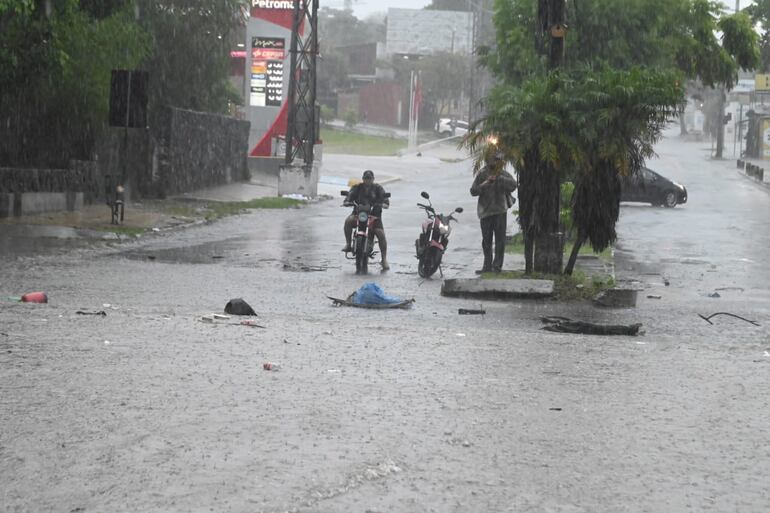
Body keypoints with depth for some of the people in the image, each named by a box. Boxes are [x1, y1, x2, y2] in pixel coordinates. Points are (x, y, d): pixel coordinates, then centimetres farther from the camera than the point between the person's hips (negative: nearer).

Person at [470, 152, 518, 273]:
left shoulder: (503, 173, 2)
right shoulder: (482, 173, 1)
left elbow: (513, 185, -11)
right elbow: (473, 191, -3)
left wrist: (499, 178, -19)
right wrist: (485, 184, -17)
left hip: (500, 210, -1)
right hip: (485, 211, 1)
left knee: (500, 239, -4)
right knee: (486, 240, 8)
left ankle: (497, 265, 1)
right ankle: (487, 266, 17)